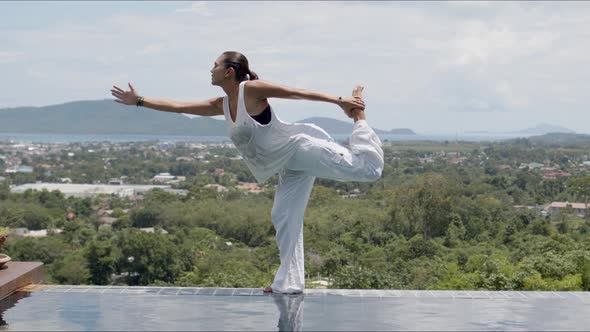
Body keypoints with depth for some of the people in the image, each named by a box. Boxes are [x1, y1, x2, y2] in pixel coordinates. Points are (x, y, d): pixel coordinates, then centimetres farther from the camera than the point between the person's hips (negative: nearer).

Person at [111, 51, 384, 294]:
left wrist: (339, 101, -13)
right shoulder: (221, 105, 11)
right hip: (289, 165, 8)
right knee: (284, 218, 5)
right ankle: (288, 283, 10)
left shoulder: (252, 89, -12)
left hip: (300, 147, -7)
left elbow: (298, 93, -12)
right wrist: (139, 101, 16)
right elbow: (178, 107, 16)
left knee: (366, 167, -19)